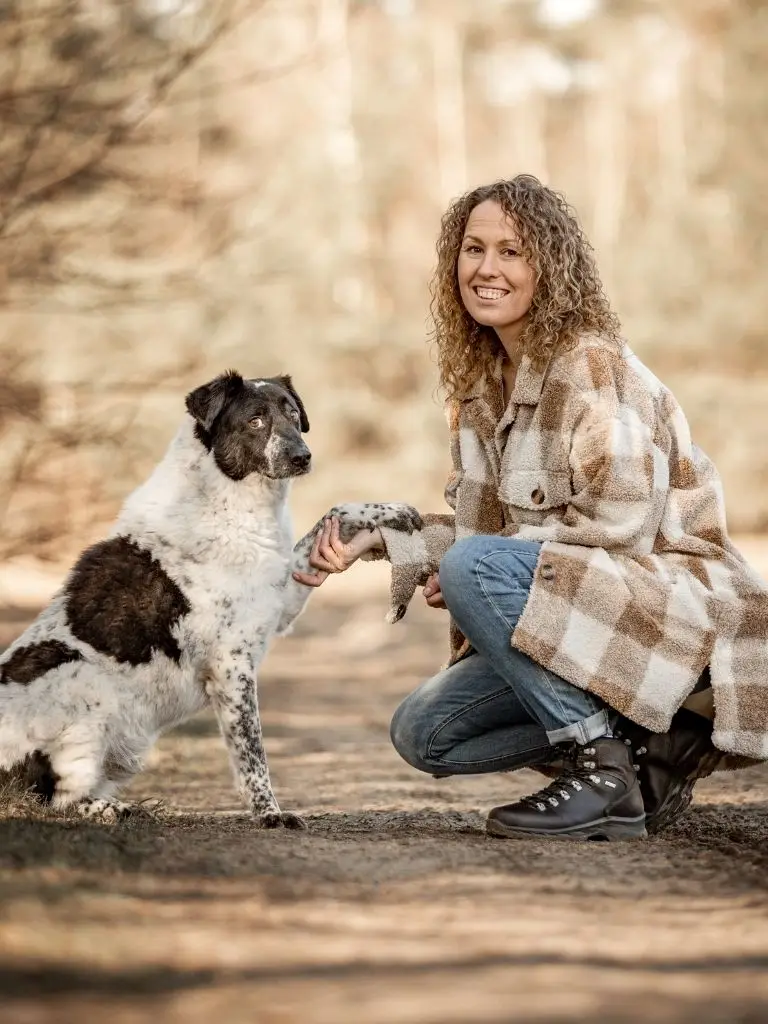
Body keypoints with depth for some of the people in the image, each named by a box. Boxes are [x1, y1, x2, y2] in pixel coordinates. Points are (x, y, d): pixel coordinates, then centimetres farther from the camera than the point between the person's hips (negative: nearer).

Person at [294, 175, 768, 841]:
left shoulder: (590, 366, -17)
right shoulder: (485, 382, 9)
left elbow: (619, 525, -24)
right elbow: (476, 521, 13)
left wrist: (465, 568, -18)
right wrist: (376, 542, -3)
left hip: (677, 606, -9)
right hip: (583, 618, 9)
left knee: (477, 565, -29)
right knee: (422, 733, 2)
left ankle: (606, 768, -19)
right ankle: (644, 748, 5)